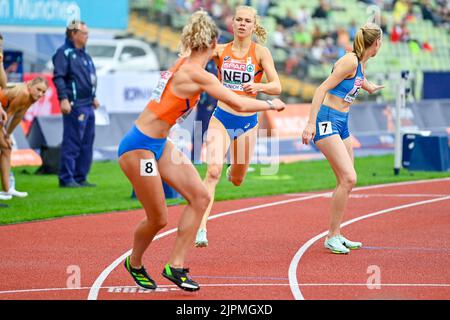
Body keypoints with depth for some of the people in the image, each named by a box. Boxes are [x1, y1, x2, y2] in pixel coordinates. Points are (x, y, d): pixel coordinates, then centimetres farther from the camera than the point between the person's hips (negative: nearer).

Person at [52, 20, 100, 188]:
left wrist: (93, 97, 23)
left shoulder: (84, 55, 20)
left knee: (87, 143, 10)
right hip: (75, 105, -9)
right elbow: (58, 77, -16)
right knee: (72, 143, -8)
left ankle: (80, 177, 16)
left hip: (88, 106, 9)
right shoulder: (64, 53, -8)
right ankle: (66, 179, -6)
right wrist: (63, 99, -22)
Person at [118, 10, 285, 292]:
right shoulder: (197, 75, -21)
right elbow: (239, 105, -20)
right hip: (139, 148, -9)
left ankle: (176, 266, 8)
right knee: (158, 219, 2)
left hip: (160, 144, 9)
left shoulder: (184, 64, 5)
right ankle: (134, 264, 30)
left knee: (200, 197, 2)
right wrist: (271, 104, -4)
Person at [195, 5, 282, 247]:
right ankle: (201, 229, -24)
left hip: (247, 122, 1)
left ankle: (233, 169, 54)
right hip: (221, 118, -1)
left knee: (236, 180, 15)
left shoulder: (260, 52, -6)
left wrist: (259, 86, -34)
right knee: (213, 171, -21)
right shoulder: (221, 51, -1)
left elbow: (277, 87, -13)